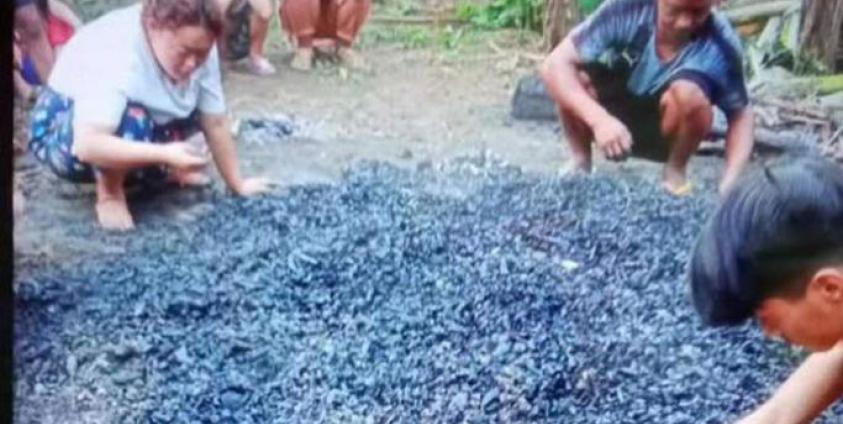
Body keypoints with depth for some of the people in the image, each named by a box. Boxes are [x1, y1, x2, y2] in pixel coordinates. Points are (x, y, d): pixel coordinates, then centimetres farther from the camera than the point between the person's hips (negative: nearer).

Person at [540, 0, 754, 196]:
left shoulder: (721, 44, -25)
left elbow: (741, 115, -14)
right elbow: (555, 64, -29)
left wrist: (728, 186, -31)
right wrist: (599, 119, -43)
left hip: (665, 131, 0)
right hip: (612, 123, 0)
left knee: (688, 94, -32)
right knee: (575, 74, -29)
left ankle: (675, 172, -5)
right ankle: (580, 160, -4)